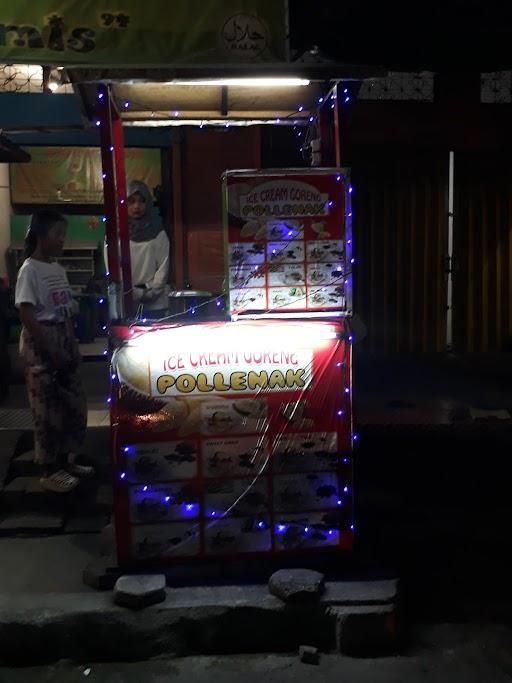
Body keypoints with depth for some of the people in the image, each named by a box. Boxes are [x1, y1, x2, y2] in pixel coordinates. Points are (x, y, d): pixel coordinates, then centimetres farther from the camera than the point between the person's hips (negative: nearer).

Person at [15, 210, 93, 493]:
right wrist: (51, 352, -17)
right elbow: (27, 317, -17)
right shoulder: (30, 270, -13)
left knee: (74, 405, 11)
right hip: (40, 345, -8)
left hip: (63, 341, 8)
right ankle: (49, 471, 11)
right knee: (48, 409, -1)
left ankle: (66, 460, 26)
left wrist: (72, 347, 8)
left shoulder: (58, 269, 11)